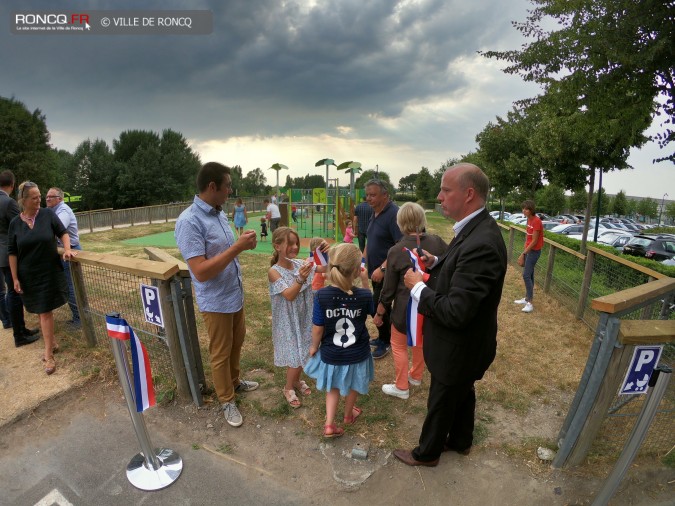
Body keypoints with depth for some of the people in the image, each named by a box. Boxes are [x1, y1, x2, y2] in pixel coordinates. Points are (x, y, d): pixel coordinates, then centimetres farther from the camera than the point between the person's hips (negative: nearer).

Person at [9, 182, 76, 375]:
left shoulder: (48, 214, -7)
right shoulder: (15, 223, -3)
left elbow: (63, 232, 2)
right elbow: (12, 253, 1)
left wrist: (67, 249, -17)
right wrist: (15, 278, -1)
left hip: (50, 272, -1)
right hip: (29, 275, 2)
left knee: (45, 311, 2)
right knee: (42, 311, 12)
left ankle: (48, 354, 8)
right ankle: (52, 343, 29)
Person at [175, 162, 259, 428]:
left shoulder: (220, 214, 2)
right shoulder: (189, 221, -24)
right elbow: (201, 272, -29)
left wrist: (243, 244, -6)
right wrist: (238, 247, -29)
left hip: (235, 295, 8)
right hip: (216, 302, -8)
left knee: (236, 342, 24)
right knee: (221, 352, 12)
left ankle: (234, 381, 48)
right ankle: (227, 401, 33)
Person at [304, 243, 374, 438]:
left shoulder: (322, 295, -23)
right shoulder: (364, 296, -22)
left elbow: (318, 328, -14)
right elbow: (371, 310, 2)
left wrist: (314, 346, 5)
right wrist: (365, 284, -4)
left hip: (330, 354, 0)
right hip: (357, 354, 1)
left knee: (333, 387, 28)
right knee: (352, 386, 29)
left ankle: (329, 424, 23)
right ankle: (349, 414, 53)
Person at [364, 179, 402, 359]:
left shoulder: (393, 214, -20)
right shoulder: (375, 213, 8)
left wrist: (382, 268, -27)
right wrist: (364, 260, 14)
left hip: (387, 273, -8)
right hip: (375, 271, 8)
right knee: (381, 306, 18)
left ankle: (385, 342, 20)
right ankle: (385, 337, 35)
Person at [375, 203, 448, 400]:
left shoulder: (396, 251, -17)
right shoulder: (437, 242, -11)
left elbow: (388, 289, -10)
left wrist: (379, 313, 3)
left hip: (406, 308, -4)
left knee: (399, 346, 17)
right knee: (420, 341, 26)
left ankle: (401, 387, 30)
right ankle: (416, 376, 46)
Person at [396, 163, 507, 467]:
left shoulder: (481, 243, -35)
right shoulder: (476, 229, -4)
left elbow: (455, 312, -35)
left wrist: (418, 286, -21)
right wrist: (436, 263, -5)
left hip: (458, 348, -9)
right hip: (467, 342, 9)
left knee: (441, 404, 16)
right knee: (462, 394, 30)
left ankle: (427, 453, 43)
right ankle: (461, 441, 55)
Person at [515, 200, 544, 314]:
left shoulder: (536, 221, -21)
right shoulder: (529, 219, 7)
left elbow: (534, 241, -21)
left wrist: (523, 254, -18)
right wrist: (524, 252, 7)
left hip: (534, 251, -9)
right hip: (529, 250, 9)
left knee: (526, 276, -10)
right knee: (529, 275, 15)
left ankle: (529, 303, -6)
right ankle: (527, 298, 25)